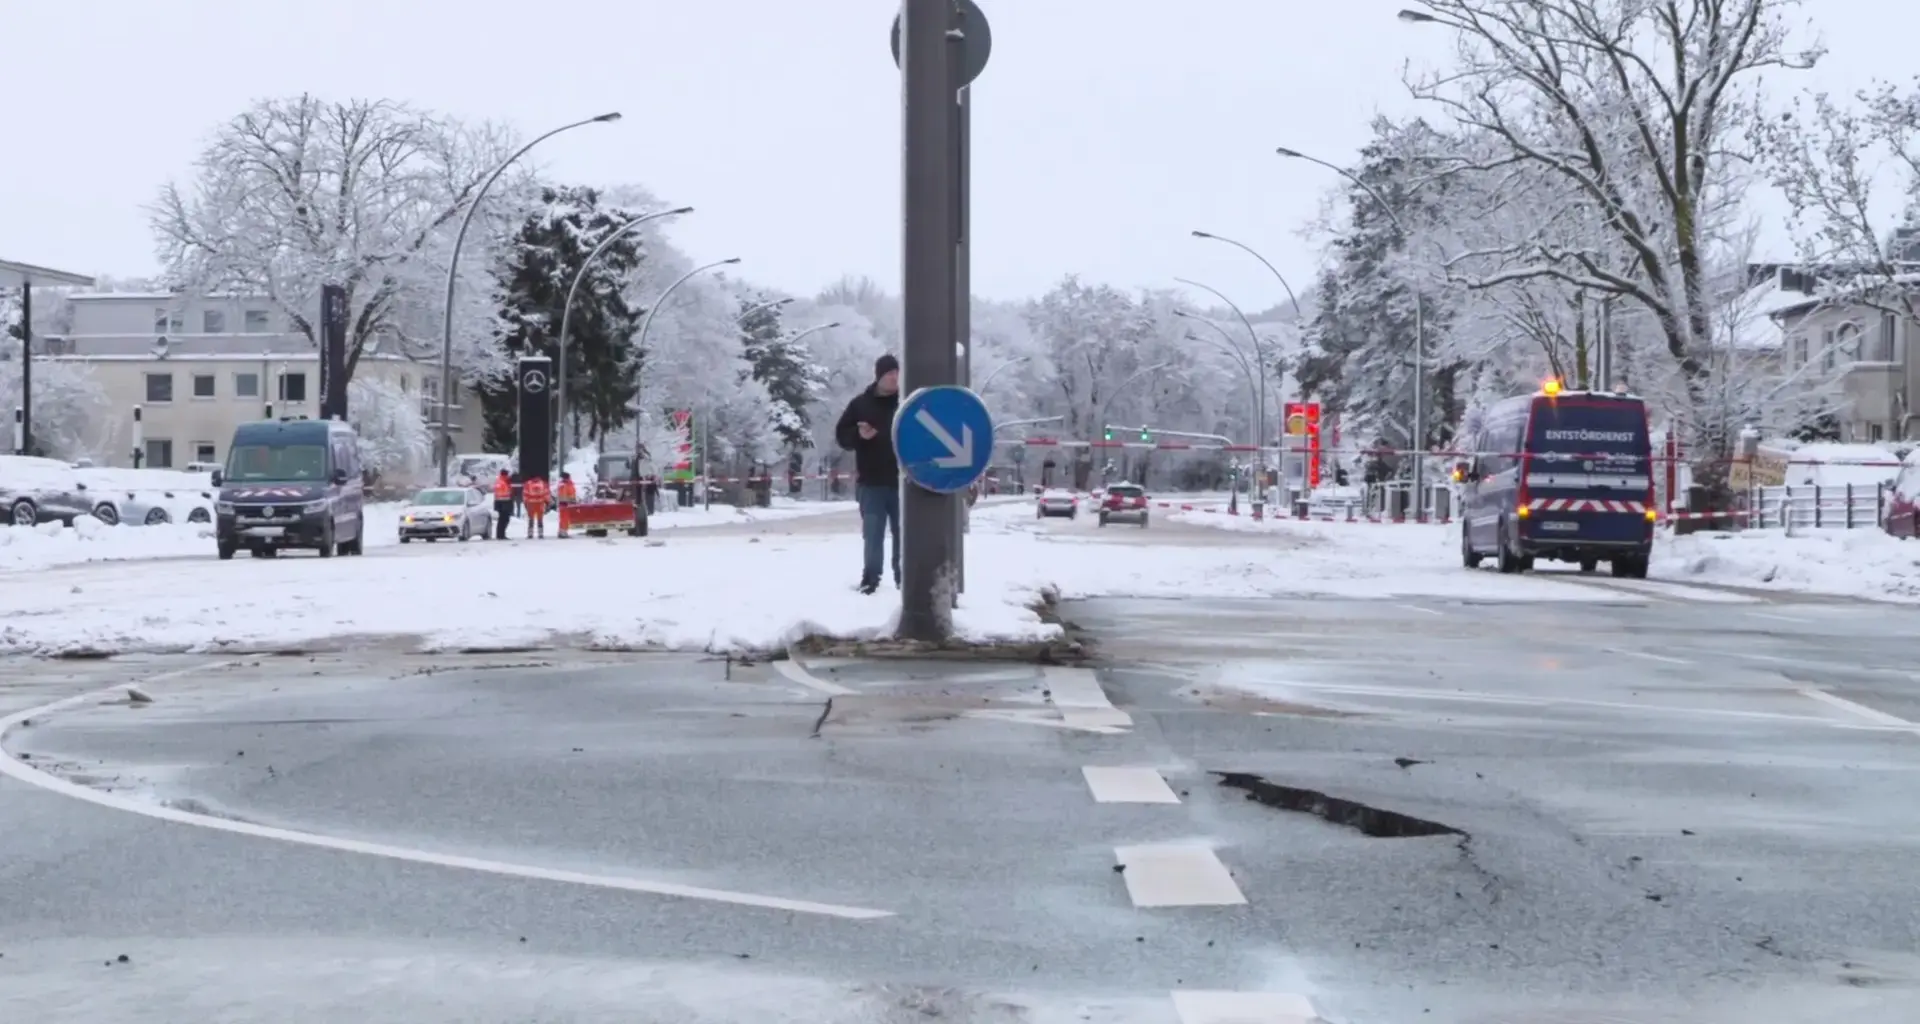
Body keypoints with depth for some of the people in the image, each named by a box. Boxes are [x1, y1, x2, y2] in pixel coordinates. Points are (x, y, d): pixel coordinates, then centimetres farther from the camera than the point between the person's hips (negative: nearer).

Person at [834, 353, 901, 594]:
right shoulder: (861, 403, 4)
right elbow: (842, 435, 6)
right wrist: (859, 435, -14)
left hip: (902, 482, 0)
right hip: (872, 482, 0)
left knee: (903, 535, 7)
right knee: (873, 534, 2)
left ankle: (904, 579, 15)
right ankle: (871, 579, 9)